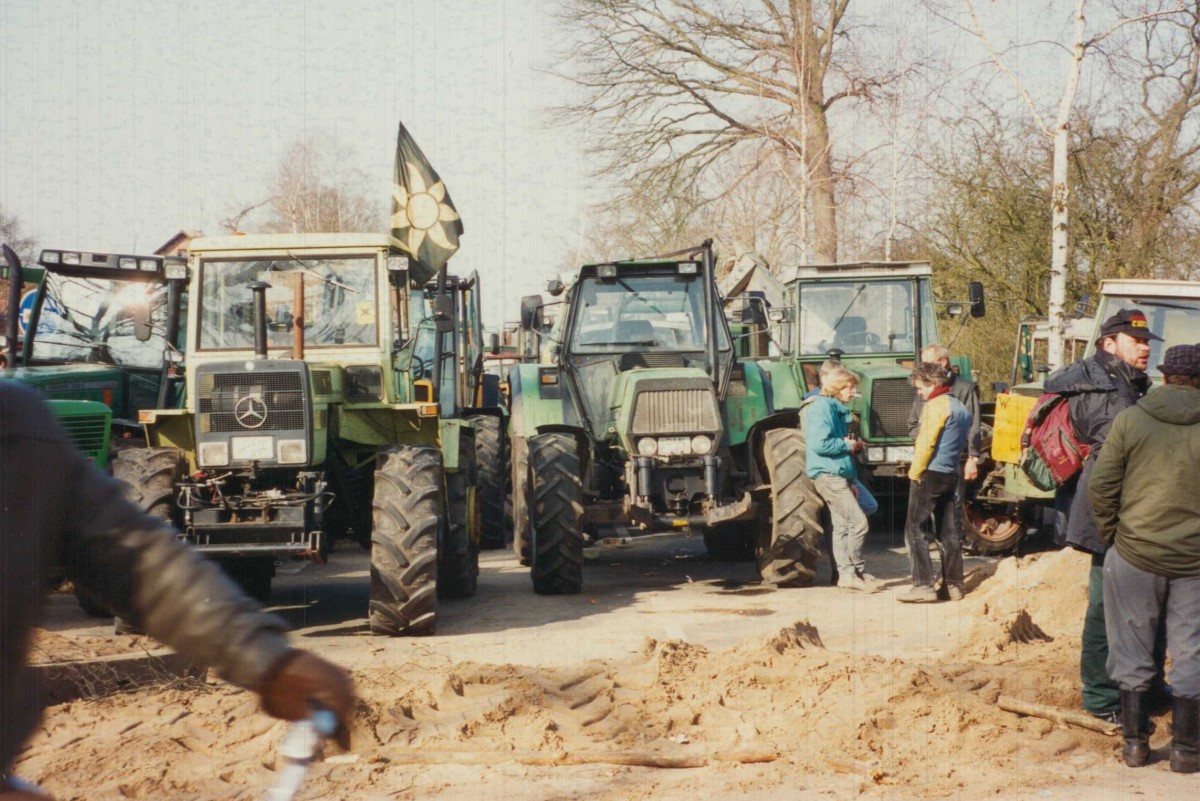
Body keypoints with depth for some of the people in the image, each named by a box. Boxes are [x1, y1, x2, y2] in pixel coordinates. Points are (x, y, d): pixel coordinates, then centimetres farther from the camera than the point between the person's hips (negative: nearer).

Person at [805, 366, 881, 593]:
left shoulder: (837, 409, 19)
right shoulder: (821, 408, -12)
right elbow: (819, 444, -23)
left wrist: (853, 445, 11)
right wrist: (847, 445, -12)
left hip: (839, 474, 10)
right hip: (827, 474, -10)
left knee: (842, 526, 9)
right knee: (858, 521, -13)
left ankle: (846, 574, 10)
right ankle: (857, 573, -7)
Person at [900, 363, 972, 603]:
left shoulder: (936, 405, -12)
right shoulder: (960, 408, 16)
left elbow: (926, 442, -18)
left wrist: (915, 472, -9)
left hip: (932, 473, -9)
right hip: (952, 474, 9)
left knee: (915, 530, -6)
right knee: (948, 531, 13)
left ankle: (923, 586, -13)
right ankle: (953, 585, 14)